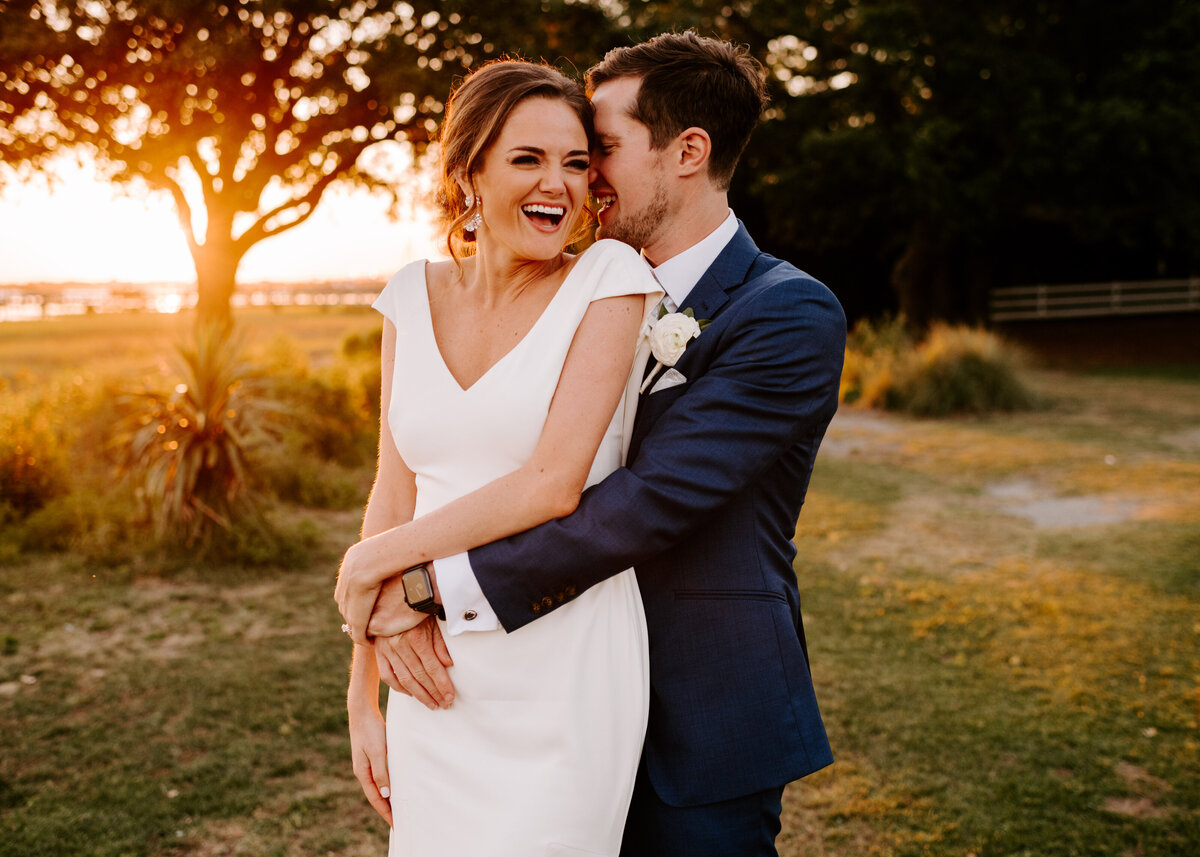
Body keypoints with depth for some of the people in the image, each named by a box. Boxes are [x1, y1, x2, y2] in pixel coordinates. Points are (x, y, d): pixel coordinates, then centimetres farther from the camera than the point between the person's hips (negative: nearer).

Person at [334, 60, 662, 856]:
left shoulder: (608, 278, -8)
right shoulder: (415, 296, 5)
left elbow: (554, 484, -16)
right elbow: (395, 492, 7)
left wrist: (370, 564, -7)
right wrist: (364, 695, 7)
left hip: (561, 681, -4)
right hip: (437, 678, 4)